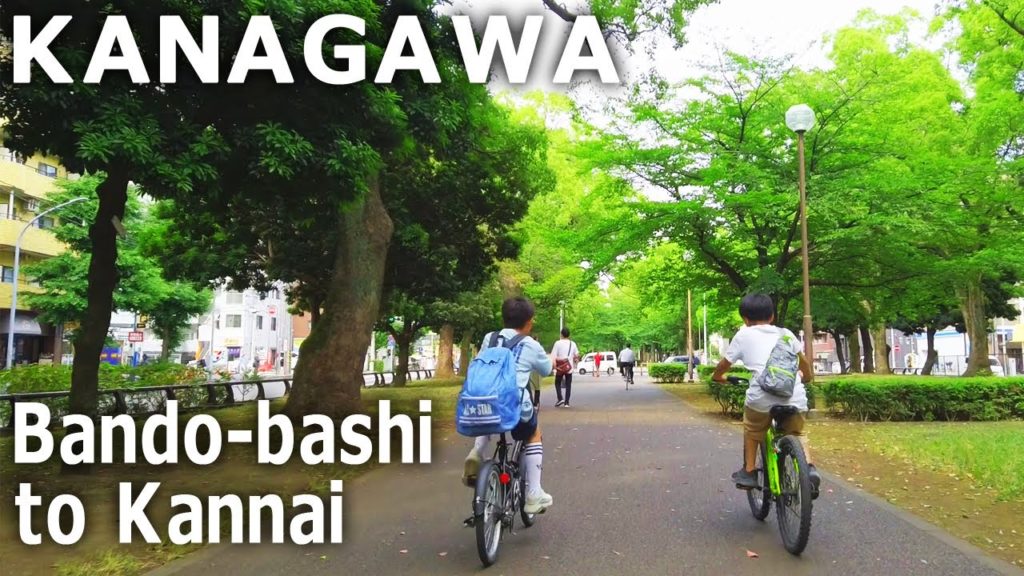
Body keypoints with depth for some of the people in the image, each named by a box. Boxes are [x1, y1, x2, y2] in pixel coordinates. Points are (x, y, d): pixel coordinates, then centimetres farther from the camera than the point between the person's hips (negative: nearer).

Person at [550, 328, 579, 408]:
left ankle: (560, 399, -4)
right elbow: (577, 355, 10)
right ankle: (566, 402, 5)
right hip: (569, 368, 2)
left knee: (557, 383, 13)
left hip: (560, 368, -2)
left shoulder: (558, 343, -9)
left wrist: (555, 366, -14)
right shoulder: (573, 344, 2)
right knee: (568, 385, 8)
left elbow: (553, 356, -15)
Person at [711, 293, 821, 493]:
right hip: (795, 396, 3)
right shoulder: (786, 334, 21)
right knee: (796, 433, 28)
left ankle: (748, 473, 27)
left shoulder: (743, 335, 13)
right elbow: (803, 362, 33)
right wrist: (807, 376, 53)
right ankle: (809, 468, 8)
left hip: (763, 396, -2)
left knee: (752, 430, 27)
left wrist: (717, 376, 42)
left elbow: (725, 364, 20)